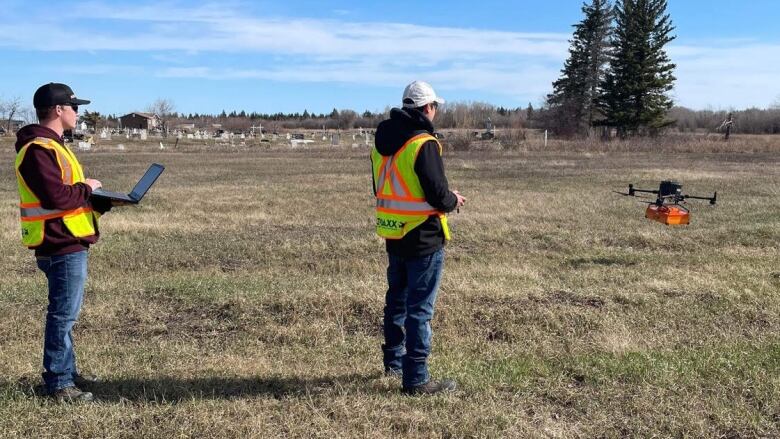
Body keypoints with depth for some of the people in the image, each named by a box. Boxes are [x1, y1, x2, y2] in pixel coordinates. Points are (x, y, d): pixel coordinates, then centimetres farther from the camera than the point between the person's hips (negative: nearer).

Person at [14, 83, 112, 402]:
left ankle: (65, 370, 28)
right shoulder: (39, 149, -17)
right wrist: (87, 188, -10)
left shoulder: (50, 145, 18)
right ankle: (58, 382, 5)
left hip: (68, 243, 11)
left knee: (64, 312, 17)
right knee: (64, 314, -4)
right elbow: (56, 197, -26)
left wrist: (104, 202, 6)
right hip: (61, 245, -11)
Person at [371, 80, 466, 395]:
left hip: (393, 236, 8)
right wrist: (454, 200, 1)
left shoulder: (382, 141, 6)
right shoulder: (424, 144, -19)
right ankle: (416, 379, 8)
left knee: (396, 299, 21)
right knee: (420, 309, 0)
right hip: (423, 239, -8)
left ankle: (393, 362, 36)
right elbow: (439, 198, -20)